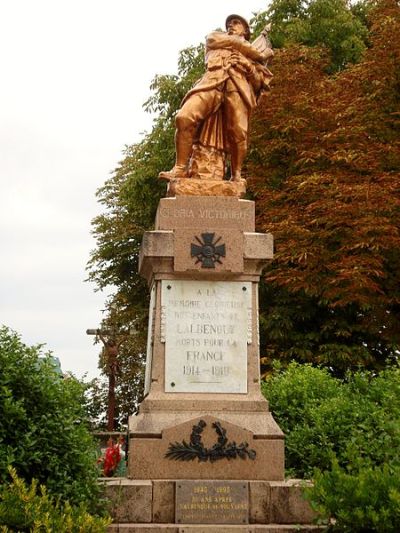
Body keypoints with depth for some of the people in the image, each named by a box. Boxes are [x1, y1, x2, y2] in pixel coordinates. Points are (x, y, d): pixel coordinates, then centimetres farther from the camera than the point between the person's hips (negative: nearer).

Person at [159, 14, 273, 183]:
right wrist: (260, 54, 23)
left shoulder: (253, 58, 33)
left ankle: (236, 175, -8)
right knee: (184, 118, -22)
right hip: (211, 83, 0)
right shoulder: (214, 37, 36)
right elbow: (234, 42, 17)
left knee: (238, 132, -20)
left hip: (238, 87, 0)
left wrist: (249, 67, 2)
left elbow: (259, 83, 22)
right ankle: (181, 168, -19)